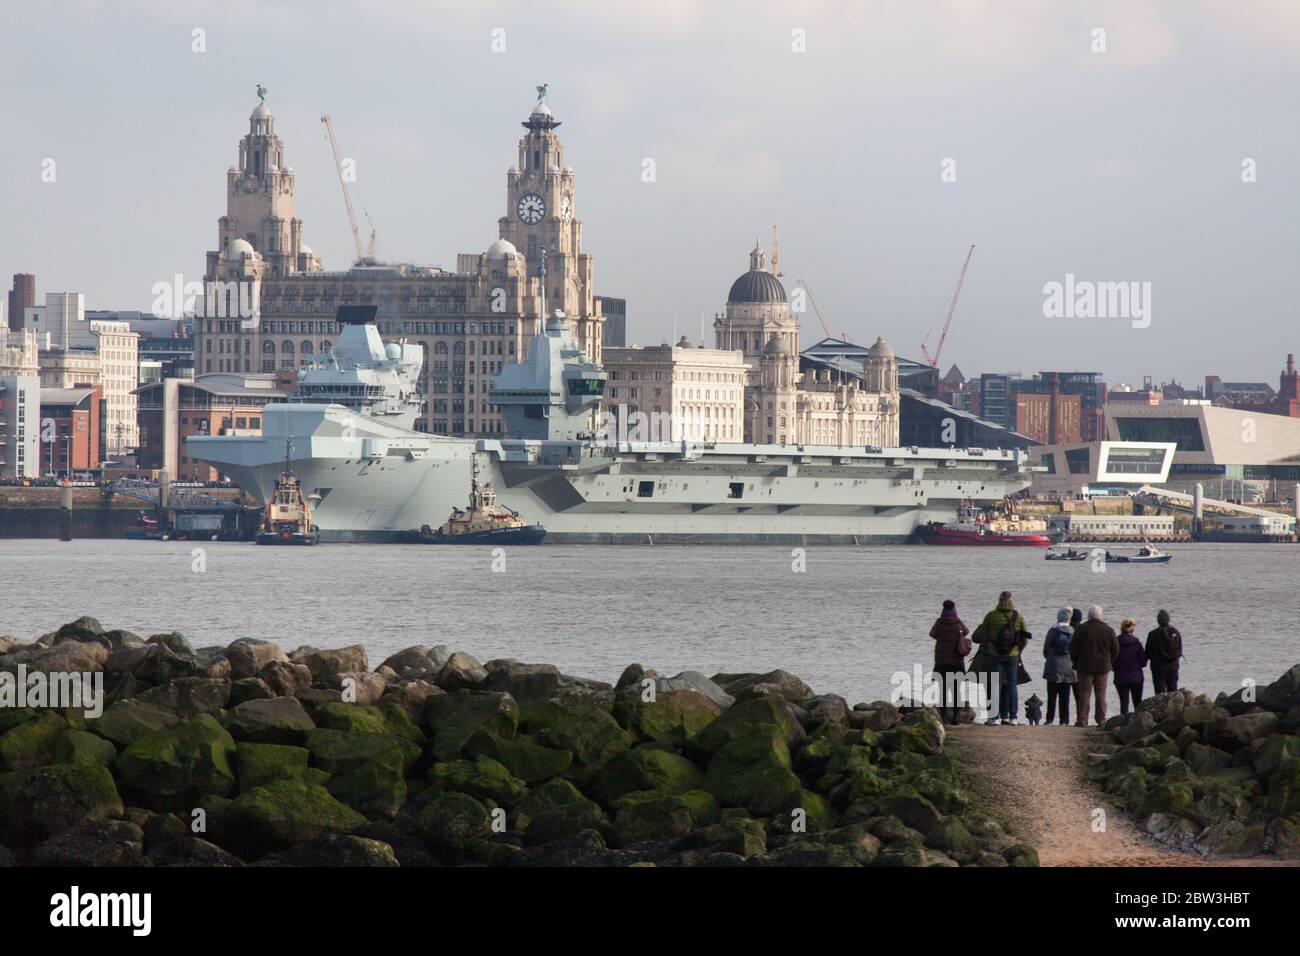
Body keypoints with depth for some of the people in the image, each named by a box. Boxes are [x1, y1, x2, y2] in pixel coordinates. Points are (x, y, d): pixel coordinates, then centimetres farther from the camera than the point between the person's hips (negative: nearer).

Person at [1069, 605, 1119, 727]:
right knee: (1101, 694, 6)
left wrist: (1076, 662, 10)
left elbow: (1073, 648, -3)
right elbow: (1115, 649, 5)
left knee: (1084, 694, 2)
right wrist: (1109, 663, 17)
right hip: (1103, 667, 2)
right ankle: (1101, 720, 4)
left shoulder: (1081, 629, -6)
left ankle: (1082, 720, -2)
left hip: (1085, 666, -2)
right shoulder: (1108, 630, 1)